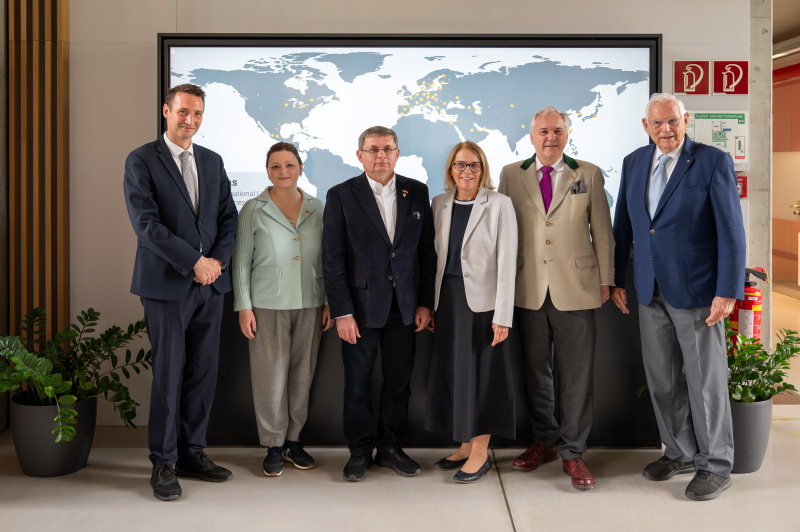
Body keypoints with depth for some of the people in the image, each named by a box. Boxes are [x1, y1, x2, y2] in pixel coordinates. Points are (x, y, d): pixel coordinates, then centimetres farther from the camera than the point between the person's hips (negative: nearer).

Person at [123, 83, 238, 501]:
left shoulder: (213, 161, 14)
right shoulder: (141, 160, -3)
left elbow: (228, 217, 12)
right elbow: (146, 223, -13)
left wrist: (218, 260, -5)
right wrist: (194, 262, -15)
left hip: (210, 282, 5)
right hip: (167, 283, -5)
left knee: (204, 372, 8)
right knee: (167, 374, -1)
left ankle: (192, 452, 20)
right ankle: (163, 463, 10)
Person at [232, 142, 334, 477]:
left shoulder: (316, 208, 8)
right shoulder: (253, 210, 1)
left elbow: (324, 259, 11)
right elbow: (241, 261, 1)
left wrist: (330, 302, 7)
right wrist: (244, 306, -5)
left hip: (309, 304, 3)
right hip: (268, 305, -3)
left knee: (302, 373, 7)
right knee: (271, 374, -1)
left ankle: (293, 440, 21)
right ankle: (273, 446, 11)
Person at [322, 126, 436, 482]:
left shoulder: (417, 192, 6)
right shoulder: (341, 196, -2)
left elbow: (427, 251, 8)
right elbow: (333, 260, -5)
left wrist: (425, 302, 2)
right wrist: (341, 312, -10)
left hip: (404, 305, 3)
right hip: (361, 305, -2)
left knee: (399, 380, 8)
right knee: (358, 382, 5)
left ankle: (390, 447, 23)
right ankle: (360, 451, 20)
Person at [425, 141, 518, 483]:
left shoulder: (499, 205, -7)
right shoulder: (440, 204, 8)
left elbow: (506, 262, -10)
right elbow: (435, 254, 12)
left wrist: (502, 316, -14)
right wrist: (430, 304, 8)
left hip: (482, 300, -5)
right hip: (447, 299, 5)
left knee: (482, 373, 1)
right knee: (452, 372, 9)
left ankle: (481, 453, 12)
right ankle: (465, 446, 23)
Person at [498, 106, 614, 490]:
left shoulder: (589, 175, 5)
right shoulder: (511, 175, 8)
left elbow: (602, 232, 7)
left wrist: (605, 281, 4)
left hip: (576, 289, -1)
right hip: (527, 290, 2)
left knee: (577, 375, 1)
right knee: (535, 371, 10)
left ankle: (572, 452, 12)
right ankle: (544, 441, 26)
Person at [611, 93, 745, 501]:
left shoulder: (714, 162, -8)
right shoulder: (634, 163, 8)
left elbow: (731, 232, -11)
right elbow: (623, 225, 14)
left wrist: (727, 292, -15)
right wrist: (616, 280, 12)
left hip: (697, 291, -5)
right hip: (651, 291, 5)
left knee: (705, 380, 3)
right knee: (662, 379, 12)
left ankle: (715, 466, 18)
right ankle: (681, 453, 29)